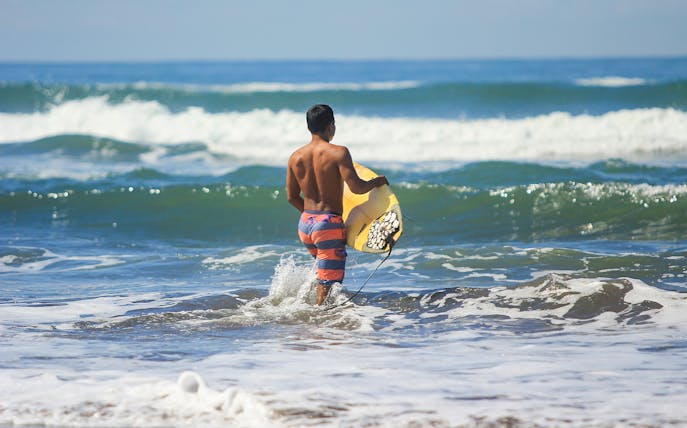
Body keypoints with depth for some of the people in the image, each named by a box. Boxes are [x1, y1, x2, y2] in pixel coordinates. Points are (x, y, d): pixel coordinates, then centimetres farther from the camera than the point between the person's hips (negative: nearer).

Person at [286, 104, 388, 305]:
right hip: (329, 224, -7)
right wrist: (377, 182, 2)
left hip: (305, 225, 7)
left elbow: (292, 196, 11)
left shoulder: (296, 157, 5)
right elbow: (356, 187, -18)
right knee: (327, 284, -2)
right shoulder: (338, 153, -13)